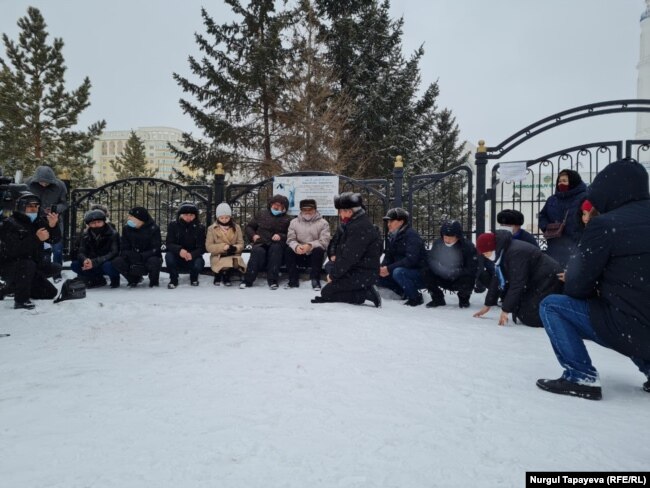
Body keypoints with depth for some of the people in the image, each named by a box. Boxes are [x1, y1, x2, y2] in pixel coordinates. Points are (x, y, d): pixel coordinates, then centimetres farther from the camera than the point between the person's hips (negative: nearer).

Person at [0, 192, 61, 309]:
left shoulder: (39, 221, 2)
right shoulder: (10, 224, -16)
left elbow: (54, 239, -11)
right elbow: (14, 249, -32)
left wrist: (53, 226, -30)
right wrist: (36, 238, -42)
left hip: (32, 267, 7)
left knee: (51, 293, 5)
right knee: (28, 264, -38)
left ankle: (14, 286, 19)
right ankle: (21, 300, -25)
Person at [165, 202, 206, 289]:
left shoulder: (200, 227, -8)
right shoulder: (173, 225, -6)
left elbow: (202, 247, -12)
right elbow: (168, 244, -14)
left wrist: (192, 255, -34)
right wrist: (179, 250, -36)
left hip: (193, 256, 0)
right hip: (177, 257, 1)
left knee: (199, 263, -32)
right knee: (169, 255, -30)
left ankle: (194, 278, 6)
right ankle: (173, 280, -5)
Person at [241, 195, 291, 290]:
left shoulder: (286, 219, 14)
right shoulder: (262, 214, 19)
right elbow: (249, 227, 23)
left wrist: (281, 236, -15)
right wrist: (253, 235, 3)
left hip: (276, 244, 0)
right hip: (261, 243, 1)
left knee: (276, 248, -36)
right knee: (258, 251, -35)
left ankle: (272, 280, -36)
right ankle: (248, 280, -32)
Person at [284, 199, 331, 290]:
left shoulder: (323, 223, -1)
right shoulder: (294, 222, 7)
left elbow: (324, 241, -13)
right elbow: (290, 239, -2)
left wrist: (310, 246, -31)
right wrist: (296, 246, -27)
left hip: (314, 256, -2)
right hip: (299, 256, 2)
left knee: (318, 250, -32)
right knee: (288, 250, -24)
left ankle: (315, 280, -23)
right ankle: (293, 280, -16)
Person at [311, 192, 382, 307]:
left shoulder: (359, 228, -21)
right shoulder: (354, 224, 14)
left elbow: (348, 257, -23)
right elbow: (343, 252, 15)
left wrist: (333, 275, -12)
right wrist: (334, 273, 7)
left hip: (363, 275, -11)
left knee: (327, 292, -9)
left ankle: (366, 293, -11)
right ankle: (365, 290, 4)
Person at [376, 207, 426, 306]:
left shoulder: (411, 235, -18)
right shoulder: (392, 236, 7)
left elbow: (411, 260, -27)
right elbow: (388, 256, 9)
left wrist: (389, 269, -27)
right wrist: (382, 267, -13)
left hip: (420, 275, -8)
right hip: (403, 270, 8)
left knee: (398, 272, -36)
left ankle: (416, 297, -13)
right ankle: (405, 293, 4)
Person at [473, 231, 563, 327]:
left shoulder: (515, 252, -28)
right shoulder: (501, 253, 2)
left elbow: (517, 284, -29)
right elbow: (498, 280, 7)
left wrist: (505, 310, -24)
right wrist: (488, 305, 10)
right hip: (534, 282, 10)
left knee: (529, 317, -18)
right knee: (521, 313, 7)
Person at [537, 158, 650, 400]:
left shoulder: (605, 224, -14)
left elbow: (577, 286, -8)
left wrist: (575, 277, 13)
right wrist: (601, 289, 23)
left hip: (629, 329, -8)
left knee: (551, 306, 3)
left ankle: (580, 377, -5)